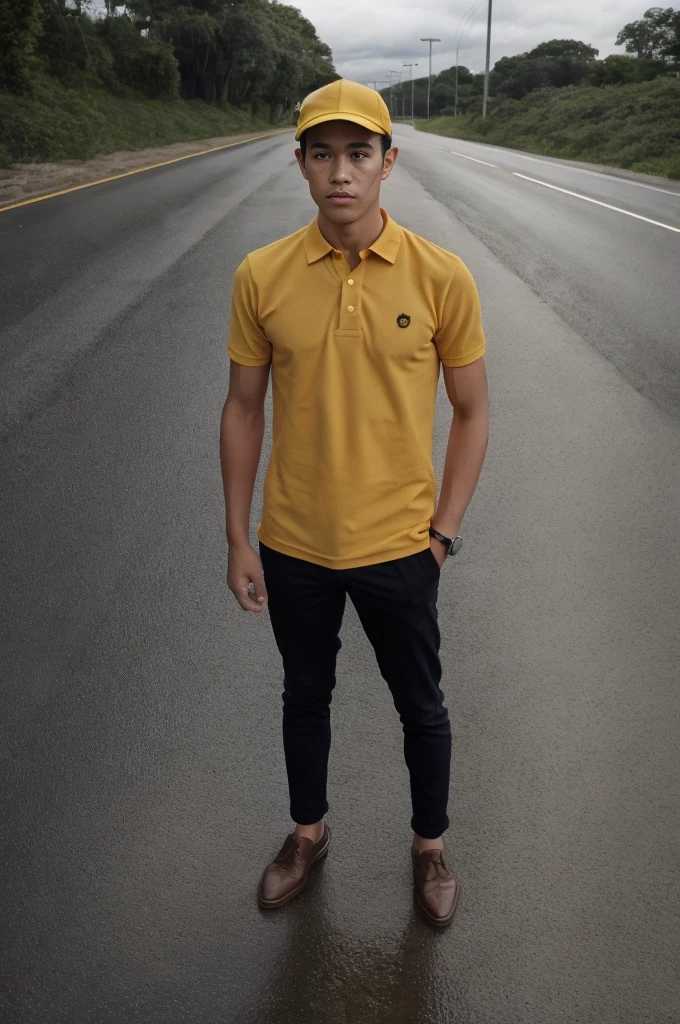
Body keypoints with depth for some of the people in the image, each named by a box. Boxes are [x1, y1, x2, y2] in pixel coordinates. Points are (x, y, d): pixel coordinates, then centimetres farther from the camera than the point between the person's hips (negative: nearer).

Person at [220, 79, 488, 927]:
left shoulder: (440, 277, -12)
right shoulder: (261, 277, -8)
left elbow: (470, 412, -2)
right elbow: (243, 408, 0)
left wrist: (444, 531, -5)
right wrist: (237, 539, 0)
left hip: (398, 547, -1)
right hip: (293, 547, 2)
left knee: (421, 706, 16)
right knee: (305, 697, 21)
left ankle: (430, 844, 42)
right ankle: (308, 832, 46)